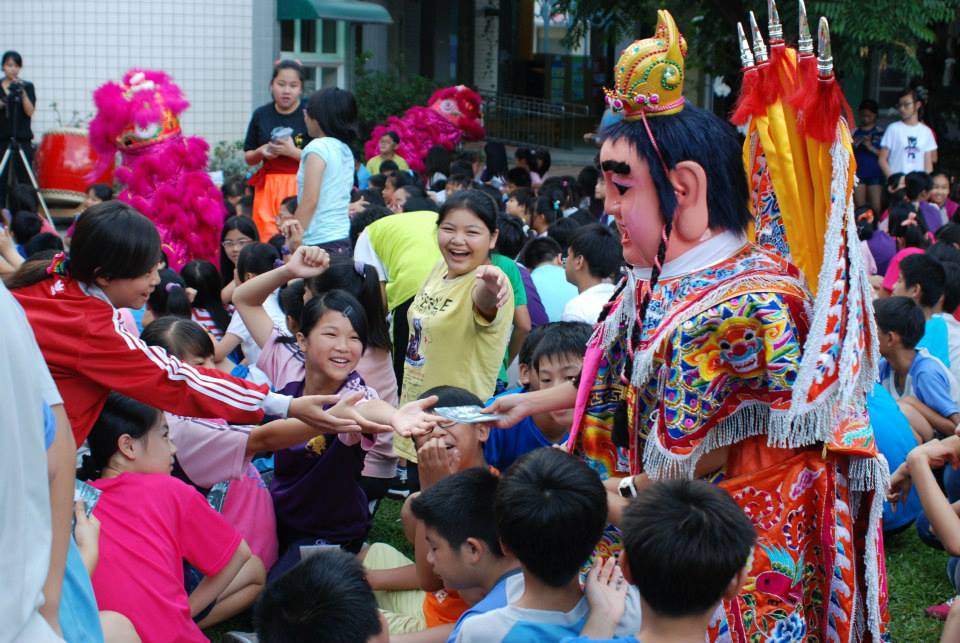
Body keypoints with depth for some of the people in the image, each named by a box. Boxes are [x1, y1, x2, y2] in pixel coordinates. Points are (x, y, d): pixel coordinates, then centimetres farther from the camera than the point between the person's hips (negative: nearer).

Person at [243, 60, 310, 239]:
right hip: (267, 188, 3)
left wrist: (293, 152, -18)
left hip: (301, 188, -3)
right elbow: (248, 157, 17)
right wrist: (261, 152, -3)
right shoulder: (261, 115, 8)